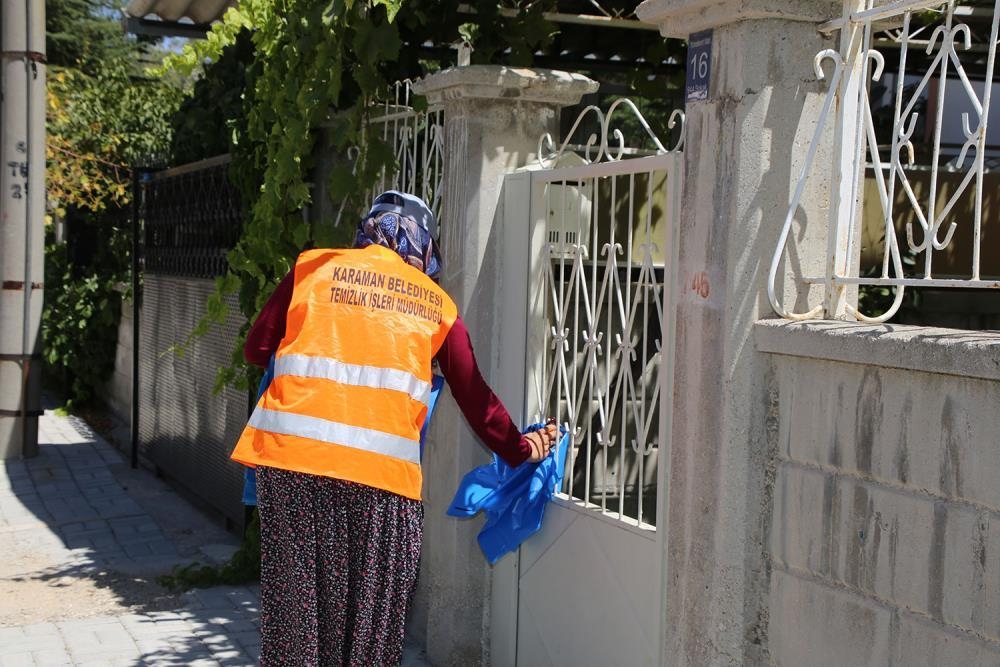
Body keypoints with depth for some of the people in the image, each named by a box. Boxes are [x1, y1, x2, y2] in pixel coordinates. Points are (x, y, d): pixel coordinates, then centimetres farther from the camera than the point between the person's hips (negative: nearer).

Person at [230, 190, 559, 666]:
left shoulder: (313, 267, 13)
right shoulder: (437, 304, 14)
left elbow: (257, 349, 13)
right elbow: (474, 395, 15)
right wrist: (517, 450, 28)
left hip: (292, 452, 0)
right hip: (383, 468, 0)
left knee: (294, 600, 7)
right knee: (370, 615, 8)